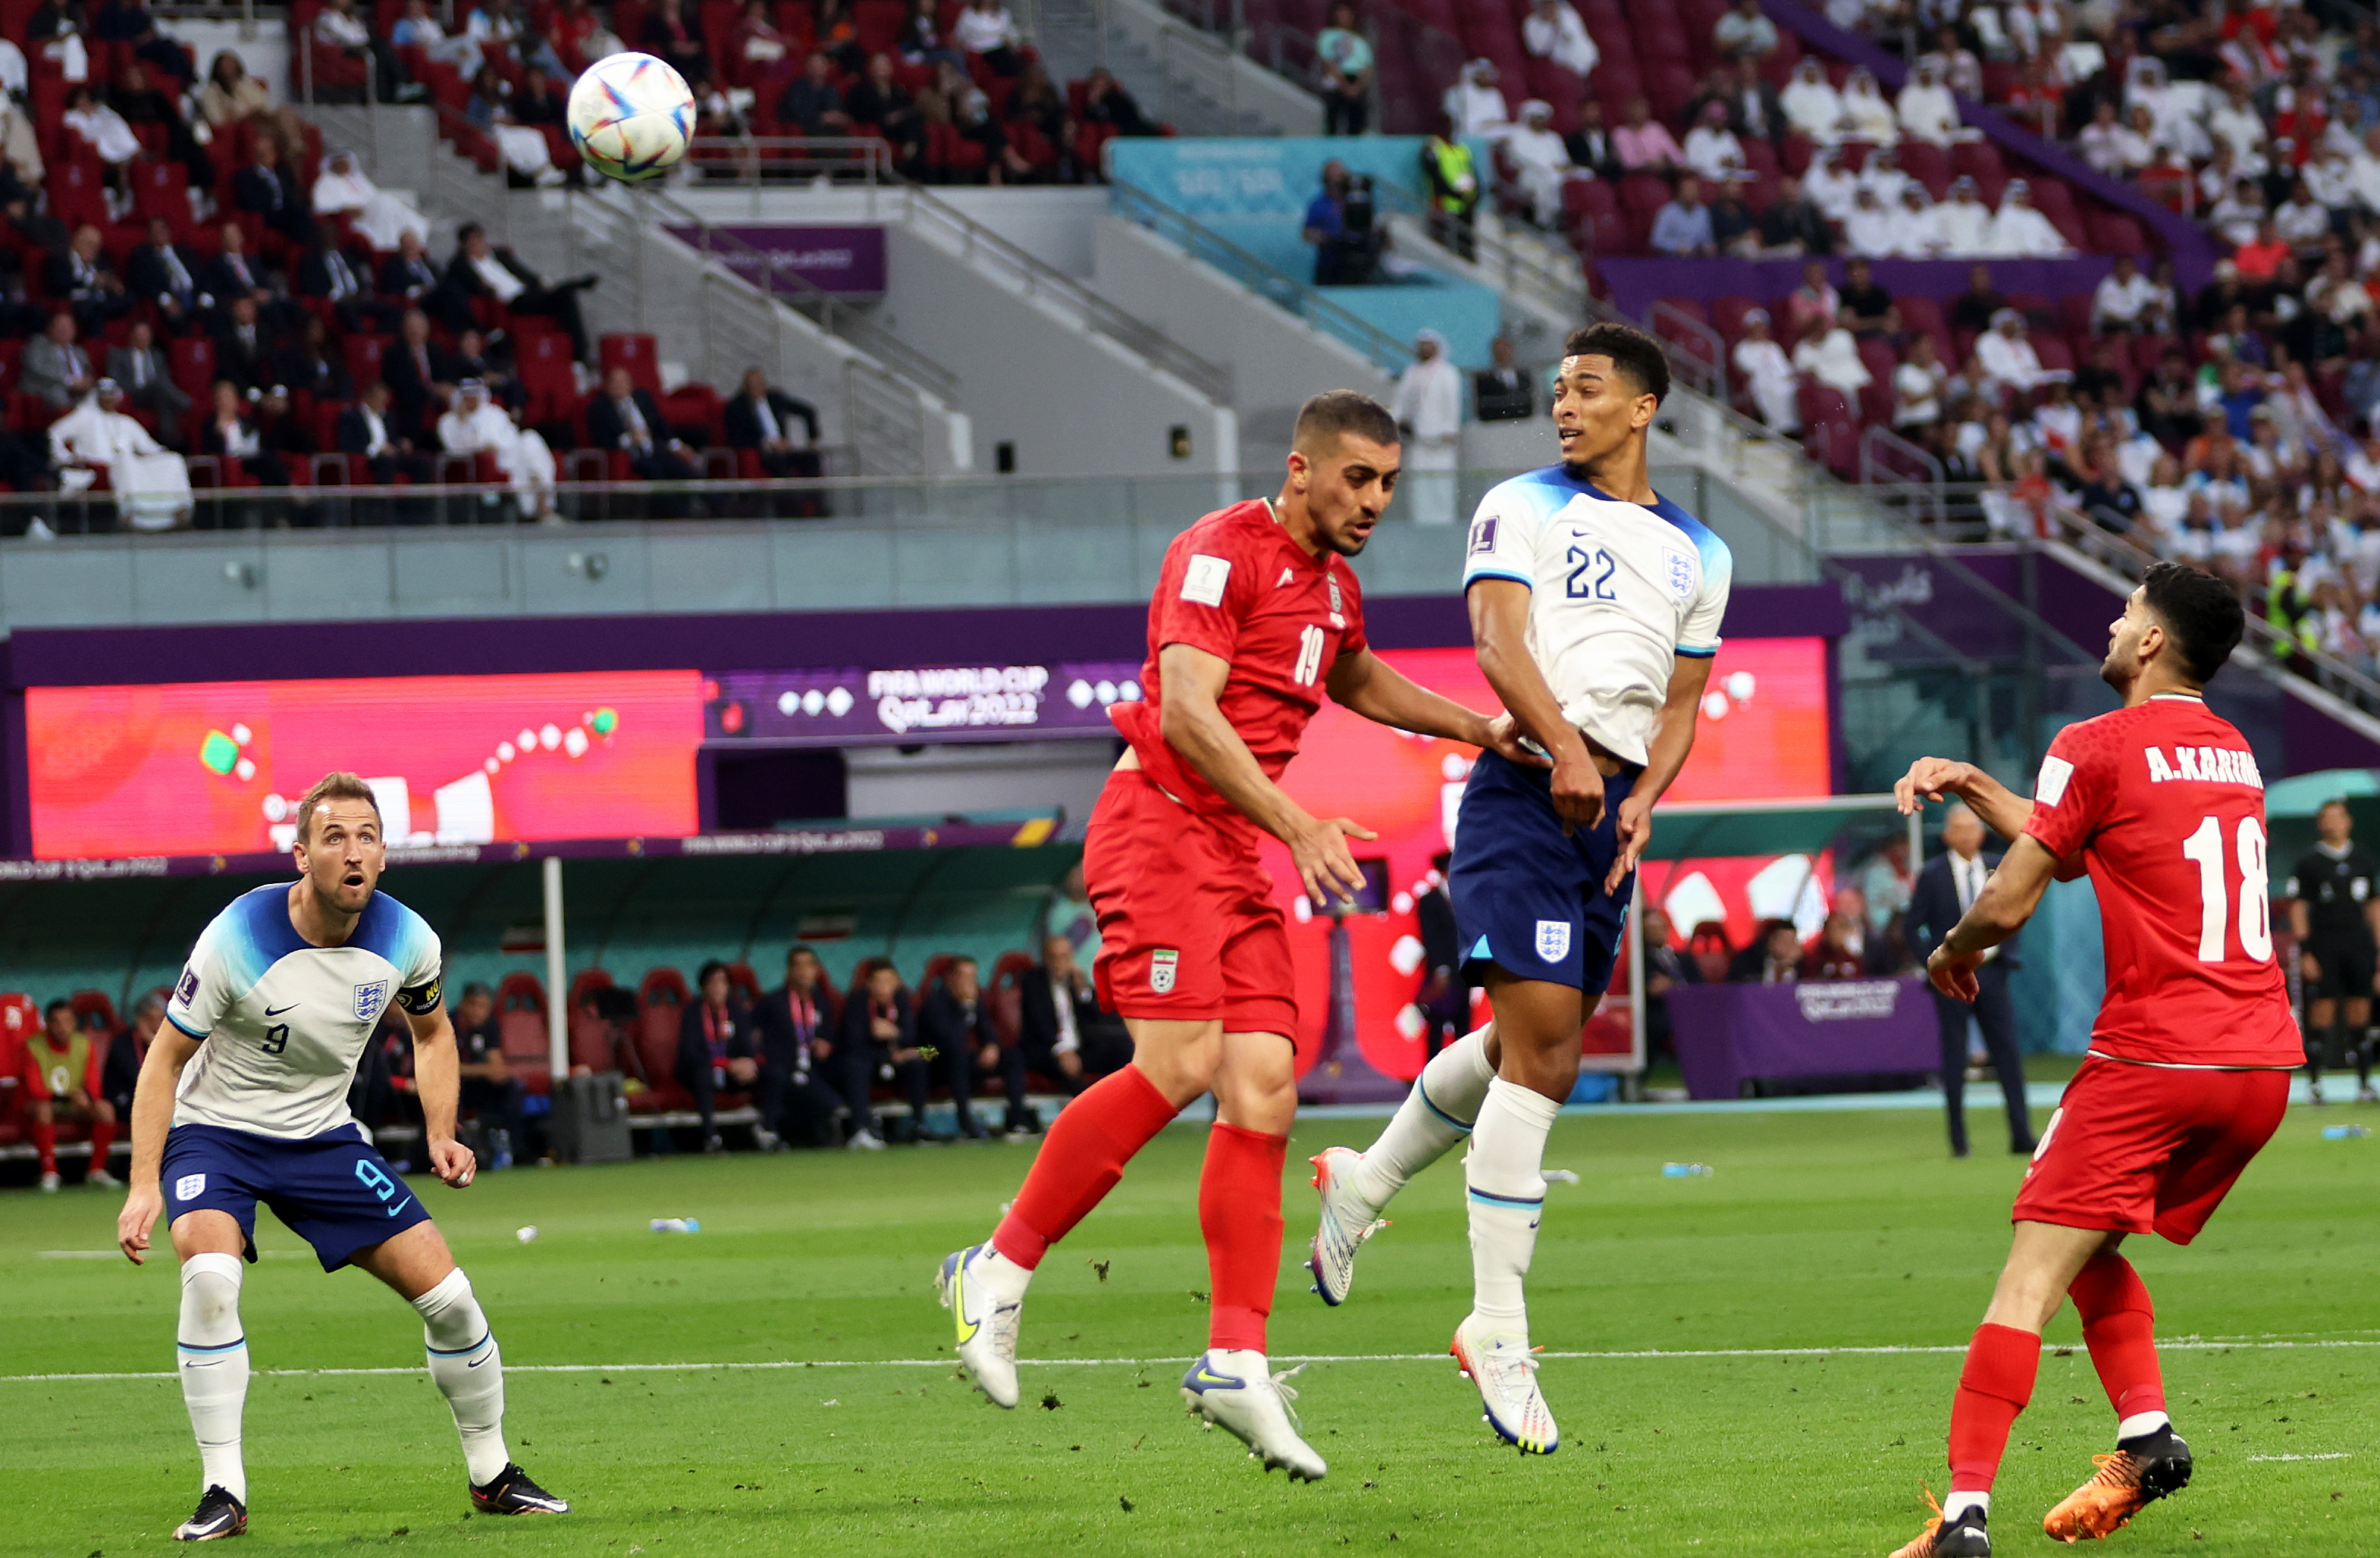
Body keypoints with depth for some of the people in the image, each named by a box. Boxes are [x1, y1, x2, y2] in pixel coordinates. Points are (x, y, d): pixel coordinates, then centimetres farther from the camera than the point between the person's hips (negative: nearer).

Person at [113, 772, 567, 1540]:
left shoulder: (404, 939, -10)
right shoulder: (238, 939, -24)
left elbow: (432, 1032, 12)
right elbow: (167, 1055, -14)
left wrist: (441, 1135, -2)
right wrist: (144, 1184, -20)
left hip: (323, 1135, 4)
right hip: (214, 1131, -4)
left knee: (448, 1295, -4)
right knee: (209, 1274, -33)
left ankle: (491, 1475, 19)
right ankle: (222, 1494, -25)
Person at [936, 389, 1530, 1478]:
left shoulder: (1334, 585, 18)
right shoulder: (1222, 553, -10)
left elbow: (1355, 681, 42)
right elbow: (1186, 713, -21)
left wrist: (1475, 727, 33)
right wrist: (1297, 827, -27)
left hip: (1241, 857, 9)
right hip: (1159, 825, -9)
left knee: (1265, 1090, -3)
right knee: (1179, 1063, -22)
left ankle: (1236, 1362, -4)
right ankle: (998, 1272, -11)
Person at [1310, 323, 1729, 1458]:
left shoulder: (1697, 554, 20)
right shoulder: (1522, 509, 5)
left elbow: (1681, 705, 19)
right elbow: (1498, 640, -9)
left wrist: (1642, 800, -1)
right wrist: (1564, 748, -25)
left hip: (1612, 810, 6)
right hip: (1525, 787, -6)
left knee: (1531, 1047, 13)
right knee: (1542, 1037, -15)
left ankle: (1363, 1184, 37)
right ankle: (1498, 1332, -14)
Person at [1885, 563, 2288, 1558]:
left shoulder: (2095, 749, -6)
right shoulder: (2234, 753, 17)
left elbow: (2009, 903, -6)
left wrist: (1954, 950, 15)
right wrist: (1969, 784, 27)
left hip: (2153, 1059, -7)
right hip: (2265, 1062, 7)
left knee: (2033, 1273, -7)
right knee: (2092, 1248, 23)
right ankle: (2146, 1434, 6)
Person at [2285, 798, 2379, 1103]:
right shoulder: (2308, 863, 2)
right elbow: (2297, 908, 0)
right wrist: (2305, 952, -8)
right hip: (2323, 948, -3)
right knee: (2322, 1011, -8)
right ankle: (2314, 1083, -4)